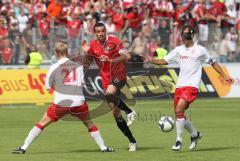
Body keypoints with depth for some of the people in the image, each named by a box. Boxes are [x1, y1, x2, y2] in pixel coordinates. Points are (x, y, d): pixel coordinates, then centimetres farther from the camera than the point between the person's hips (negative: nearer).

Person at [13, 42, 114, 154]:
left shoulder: (54, 67, -1)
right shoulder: (78, 66, 3)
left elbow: (48, 86, 4)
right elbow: (82, 83, 1)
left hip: (60, 103, -1)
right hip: (78, 102, 1)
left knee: (41, 124, 11)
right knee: (90, 124, 22)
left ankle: (23, 148, 8)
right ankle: (103, 148, 20)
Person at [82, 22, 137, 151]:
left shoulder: (114, 41, -11)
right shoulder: (93, 45, 2)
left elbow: (127, 56, -18)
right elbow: (86, 63, 4)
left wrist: (111, 60, -30)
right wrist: (86, 53, -15)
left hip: (119, 76, -5)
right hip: (106, 80, 6)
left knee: (109, 94, -37)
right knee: (115, 112, 7)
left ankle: (129, 112, -15)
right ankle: (132, 142, 18)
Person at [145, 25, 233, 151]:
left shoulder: (200, 50, 1)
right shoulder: (178, 50, 11)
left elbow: (213, 63, 12)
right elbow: (165, 61, 11)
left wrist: (224, 76, 10)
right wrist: (152, 61, -6)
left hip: (192, 86, -6)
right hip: (180, 86, 6)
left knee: (179, 110, -23)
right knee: (179, 114, 6)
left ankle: (179, 140, -14)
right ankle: (195, 134, 30)